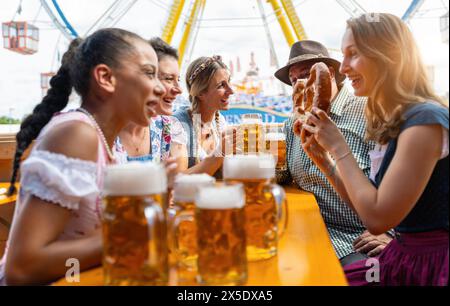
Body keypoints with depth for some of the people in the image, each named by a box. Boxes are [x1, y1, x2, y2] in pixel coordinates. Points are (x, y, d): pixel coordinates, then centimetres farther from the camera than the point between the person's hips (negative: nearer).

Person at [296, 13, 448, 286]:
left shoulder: (425, 120, -20)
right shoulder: (390, 123, 5)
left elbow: (377, 218, -22)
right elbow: (366, 208, 9)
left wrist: (338, 147, -14)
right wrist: (325, 160, -2)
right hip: (404, 256, 7)